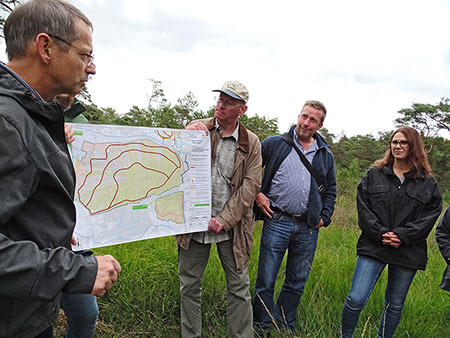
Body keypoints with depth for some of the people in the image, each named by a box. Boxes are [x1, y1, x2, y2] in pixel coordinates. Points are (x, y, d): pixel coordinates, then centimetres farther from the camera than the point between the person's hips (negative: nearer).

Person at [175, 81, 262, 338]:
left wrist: (223, 220, -13)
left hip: (231, 227, -1)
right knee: (189, 286, 13)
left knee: (239, 287, 9)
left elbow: (250, 186, -5)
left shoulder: (251, 143, 0)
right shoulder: (197, 128, 2)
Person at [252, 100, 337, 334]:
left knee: (297, 282, 14)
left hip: (308, 227, 4)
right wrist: (256, 194, -5)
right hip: (277, 221, -3)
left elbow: (331, 189, 20)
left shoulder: (325, 155, 12)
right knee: (266, 281, 2)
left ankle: (285, 328, 33)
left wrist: (325, 217, 9)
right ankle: (262, 328, 22)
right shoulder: (275, 144, 1)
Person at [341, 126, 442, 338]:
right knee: (356, 299, -7)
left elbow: (429, 216, -1)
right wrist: (380, 233, -12)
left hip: (407, 252, 1)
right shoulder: (374, 174, 6)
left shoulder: (428, 183, 6)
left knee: (395, 304, 15)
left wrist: (402, 235, -14)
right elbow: (363, 207, -1)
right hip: (374, 247, -1)